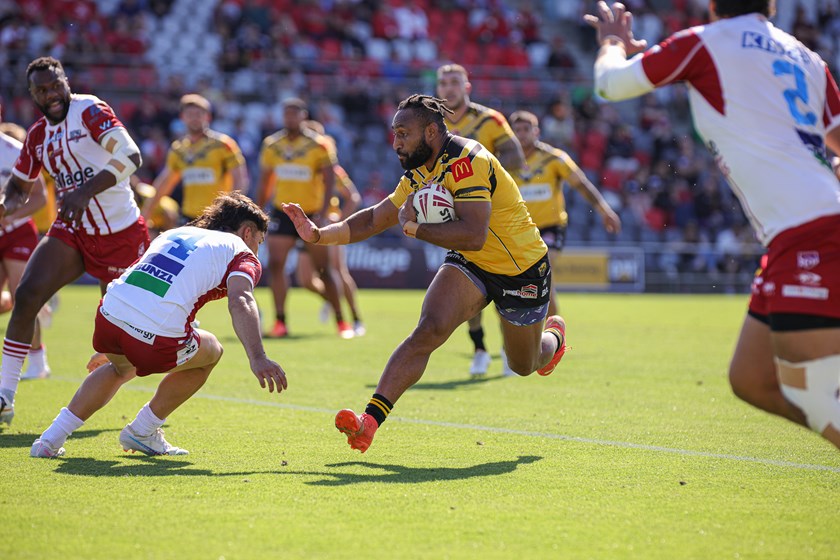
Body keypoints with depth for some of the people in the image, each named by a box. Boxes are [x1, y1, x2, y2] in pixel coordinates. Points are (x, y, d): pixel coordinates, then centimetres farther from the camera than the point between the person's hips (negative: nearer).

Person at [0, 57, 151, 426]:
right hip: (72, 232, 5)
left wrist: (85, 191, -34)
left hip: (121, 235, -5)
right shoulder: (38, 135, 7)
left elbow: (130, 156, -25)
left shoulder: (90, 111, -12)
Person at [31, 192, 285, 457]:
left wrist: (109, 348, 51)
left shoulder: (175, 233, 30)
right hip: (157, 340, -6)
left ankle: (51, 438, 28)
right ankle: (142, 432, 30)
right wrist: (257, 358, -24)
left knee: (122, 368, 39)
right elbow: (240, 301, -12)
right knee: (210, 351, 27)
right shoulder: (242, 255, 11)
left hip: (108, 317, 6)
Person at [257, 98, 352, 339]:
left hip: (311, 214, -3)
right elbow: (264, 182, 13)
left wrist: (322, 212, -22)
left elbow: (329, 181, -10)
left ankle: (341, 321, 14)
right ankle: (280, 322, -7)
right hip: (282, 212, 3)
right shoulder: (271, 145, 5)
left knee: (323, 269, 2)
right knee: (275, 264, -12)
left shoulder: (318, 145, -6)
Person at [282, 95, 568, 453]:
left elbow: (474, 235, -38)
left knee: (524, 365, 16)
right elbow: (374, 219, 7)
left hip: (521, 269, -5)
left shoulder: (466, 161, -29)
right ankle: (372, 419, -29)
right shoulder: (418, 176, -2)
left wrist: (415, 228, -31)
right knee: (428, 330, -22)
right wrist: (319, 234, -6)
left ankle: (553, 336, 53)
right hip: (470, 264, 6)